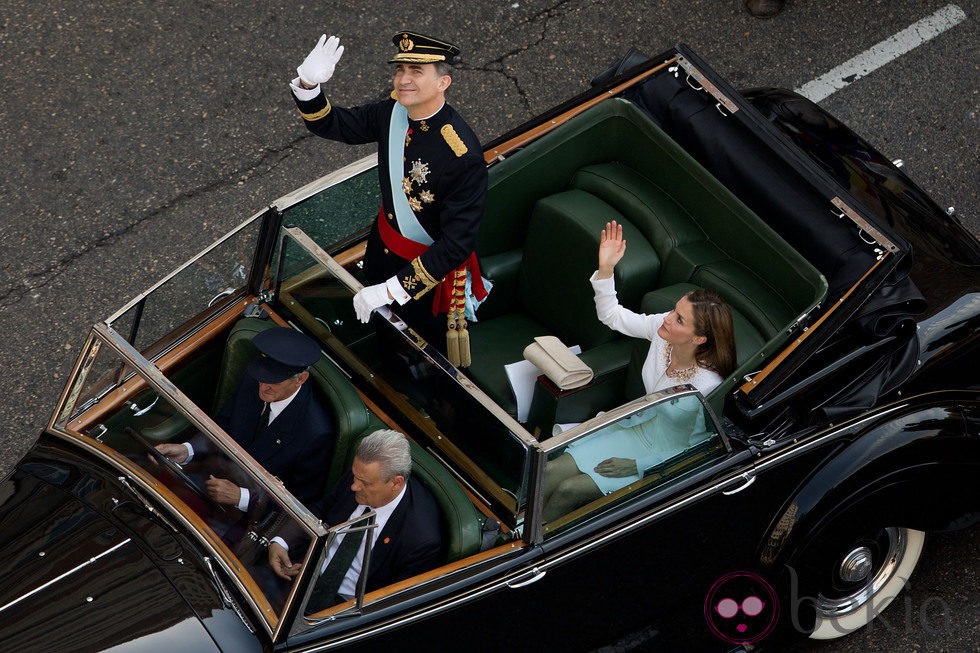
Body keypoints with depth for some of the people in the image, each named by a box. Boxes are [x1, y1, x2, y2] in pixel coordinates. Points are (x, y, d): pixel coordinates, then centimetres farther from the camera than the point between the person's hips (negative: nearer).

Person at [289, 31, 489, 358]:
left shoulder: (464, 156, -36)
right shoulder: (393, 112, -15)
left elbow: (457, 244, -35)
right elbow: (330, 124, -2)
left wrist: (393, 290, -37)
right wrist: (308, 84, -25)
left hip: (429, 266, -7)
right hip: (382, 246, 7)